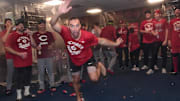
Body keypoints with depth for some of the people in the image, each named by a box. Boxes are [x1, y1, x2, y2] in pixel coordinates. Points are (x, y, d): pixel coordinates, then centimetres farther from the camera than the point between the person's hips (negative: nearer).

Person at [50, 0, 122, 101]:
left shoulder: (87, 35, -34)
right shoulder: (66, 32, -33)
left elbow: (101, 41, -17)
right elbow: (53, 24, -50)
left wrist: (115, 44, -8)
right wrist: (59, 13, -70)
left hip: (87, 58, -1)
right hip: (74, 60, 2)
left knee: (94, 78, -13)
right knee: (76, 81, 18)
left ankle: (99, 66, 23)